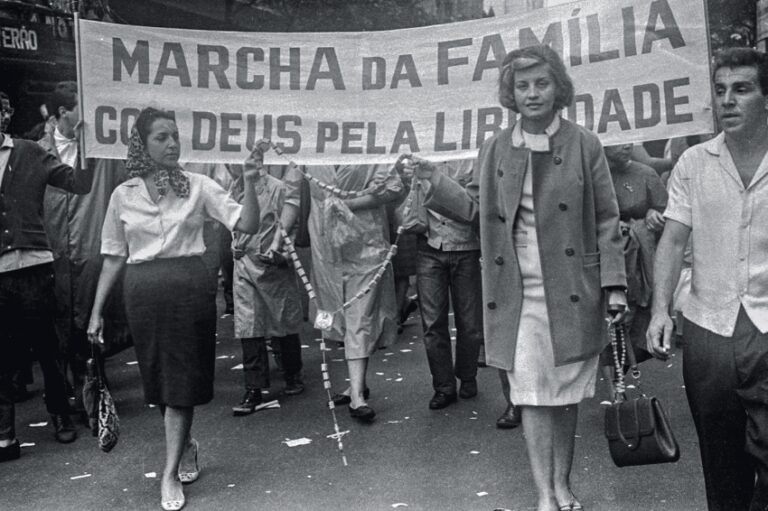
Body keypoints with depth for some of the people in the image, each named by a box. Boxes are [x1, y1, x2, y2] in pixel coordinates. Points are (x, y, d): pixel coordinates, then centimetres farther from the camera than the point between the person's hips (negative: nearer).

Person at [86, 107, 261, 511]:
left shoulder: (197, 186, -1)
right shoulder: (123, 195, 4)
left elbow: (247, 225, -8)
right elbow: (113, 258, 8)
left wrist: (250, 184, -22)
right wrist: (96, 312, 7)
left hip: (190, 288, -2)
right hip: (143, 292, 2)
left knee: (181, 378, 0)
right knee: (158, 376, 11)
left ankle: (171, 473, 11)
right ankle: (186, 444, 37)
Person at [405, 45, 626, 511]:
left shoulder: (585, 145, 1)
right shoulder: (495, 149, 7)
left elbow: (607, 219, 1)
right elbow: (475, 208, 13)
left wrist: (614, 284, -4)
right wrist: (436, 182, -2)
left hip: (572, 292, -1)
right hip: (518, 293, 1)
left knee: (566, 394, 10)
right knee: (531, 395, 3)